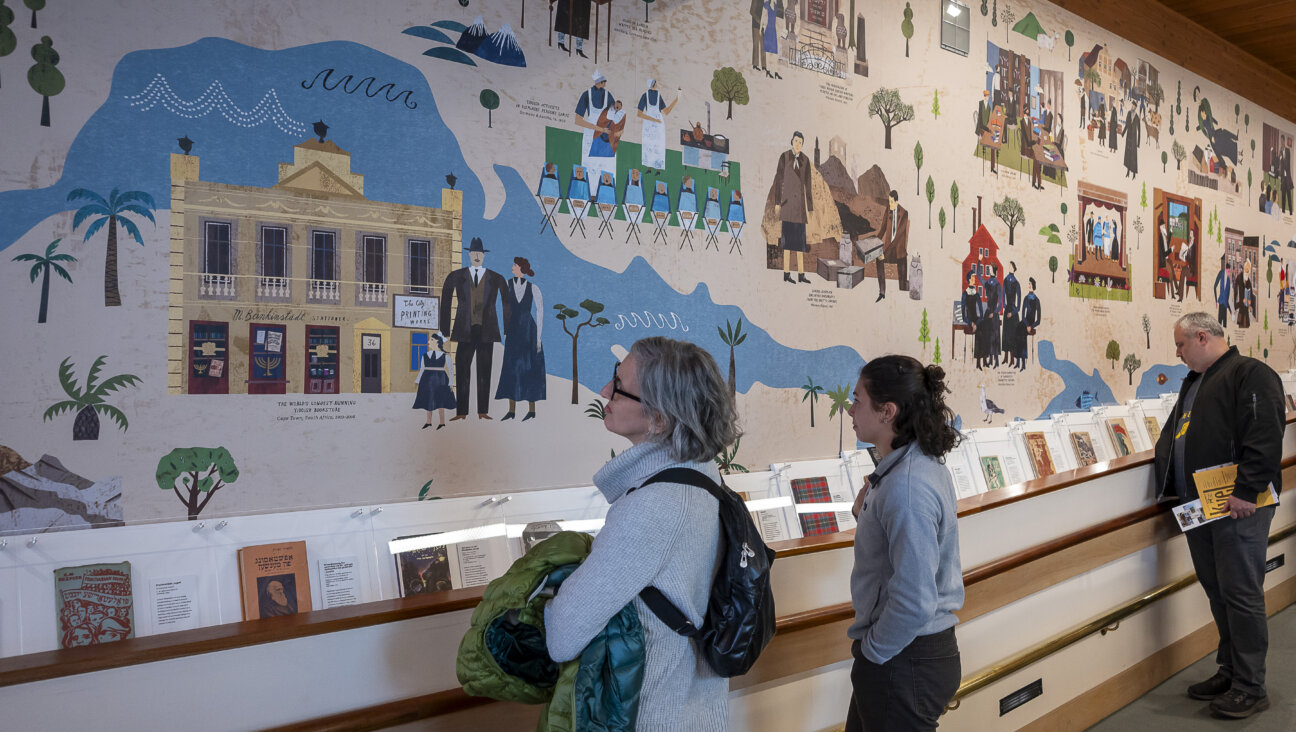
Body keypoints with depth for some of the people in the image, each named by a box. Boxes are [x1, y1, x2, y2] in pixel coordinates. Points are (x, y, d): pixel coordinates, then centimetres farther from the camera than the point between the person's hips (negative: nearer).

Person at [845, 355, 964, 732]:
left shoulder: (907, 488, -26)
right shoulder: (920, 464, 5)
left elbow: (915, 601, -29)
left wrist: (872, 650, -15)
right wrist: (865, 516, 2)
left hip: (903, 663, -10)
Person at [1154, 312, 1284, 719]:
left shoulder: (1250, 374, -9)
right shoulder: (1192, 383, 21)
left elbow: (1265, 438, -19)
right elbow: (1174, 438, 28)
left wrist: (1246, 492, -24)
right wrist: (1164, 482, 17)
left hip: (1237, 507, -9)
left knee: (1241, 594, -4)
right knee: (1217, 591, 15)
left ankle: (1250, 688, 5)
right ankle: (1229, 671, 26)